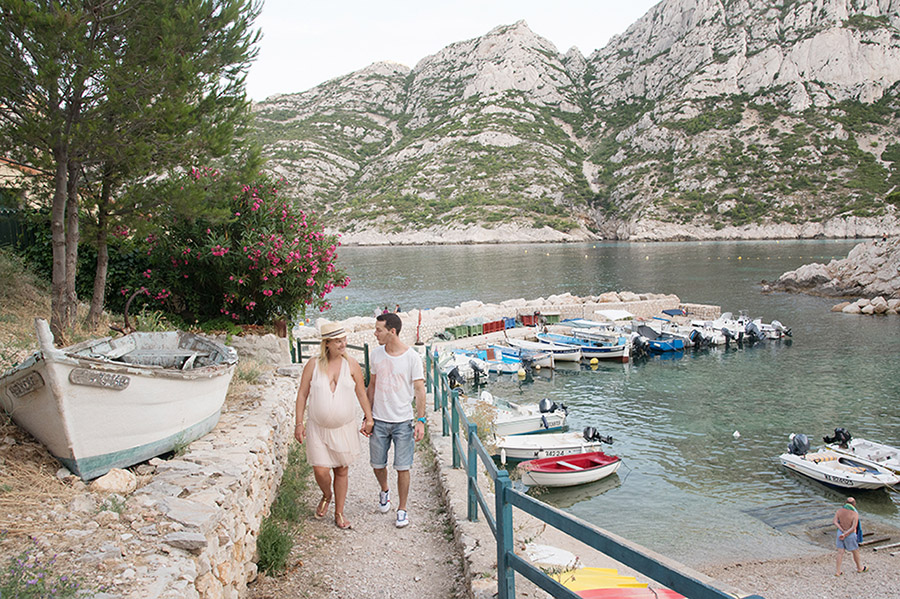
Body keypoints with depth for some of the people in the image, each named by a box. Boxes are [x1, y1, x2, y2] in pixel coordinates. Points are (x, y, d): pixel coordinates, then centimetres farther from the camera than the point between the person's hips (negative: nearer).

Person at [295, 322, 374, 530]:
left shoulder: (351, 366, -2)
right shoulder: (313, 365, -5)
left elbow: (361, 394, 6)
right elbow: (302, 394, 0)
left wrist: (368, 418, 3)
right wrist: (299, 423, -2)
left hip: (344, 428, 1)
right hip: (318, 428, -1)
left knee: (342, 470, 9)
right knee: (320, 470, -5)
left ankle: (339, 513, 26)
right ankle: (326, 495, 30)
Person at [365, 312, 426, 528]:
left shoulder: (412, 357, -9)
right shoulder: (376, 354, 3)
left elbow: (419, 390, -7)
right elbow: (372, 386, 12)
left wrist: (420, 420, -13)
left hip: (403, 421, -3)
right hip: (379, 420, 4)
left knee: (402, 468, 0)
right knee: (378, 464, 12)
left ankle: (402, 509, 17)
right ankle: (384, 491, 42)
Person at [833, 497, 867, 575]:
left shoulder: (840, 510, -5)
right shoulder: (855, 514, -17)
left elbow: (835, 522, -11)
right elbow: (853, 528, -24)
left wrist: (843, 531, -15)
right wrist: (845, 535, -19)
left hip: (840, 533, 4)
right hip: (850, 535, -4)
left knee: (840, 552, 7)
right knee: (855, 551, 19)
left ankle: (838, 571, 7)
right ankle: (859, 567, 40)